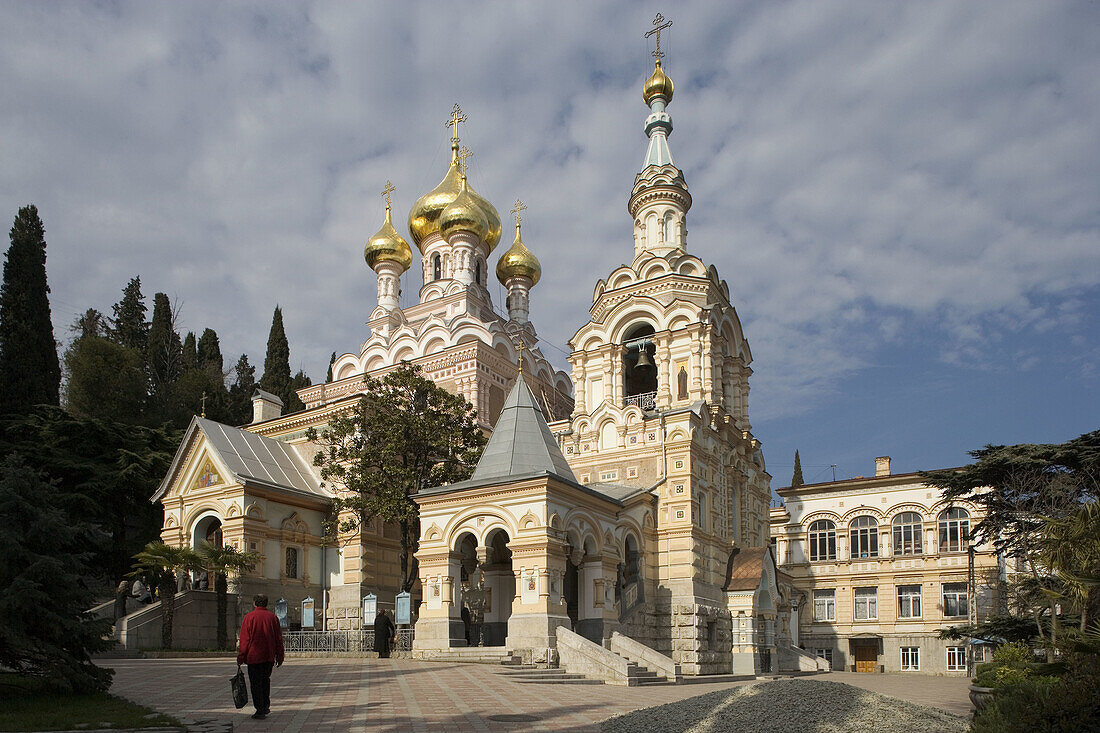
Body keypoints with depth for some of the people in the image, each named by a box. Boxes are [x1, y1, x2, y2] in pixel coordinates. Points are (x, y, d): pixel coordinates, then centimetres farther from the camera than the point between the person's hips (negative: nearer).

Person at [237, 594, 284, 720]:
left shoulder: (249, 617, -7)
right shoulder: (273, 617, 4)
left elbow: (244, 639, -7)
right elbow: (279, 639, 7)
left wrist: (240, 657, 0)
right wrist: (279, 657, 14)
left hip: (254, 656, -4)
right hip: (269, 657, 4)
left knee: (256, 683, 2)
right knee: (266, 680, 19)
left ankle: (260, 710, 0)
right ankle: (266, 706, 19)